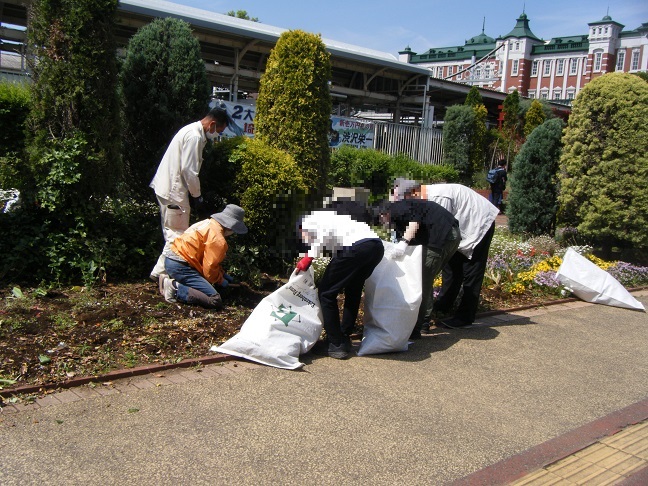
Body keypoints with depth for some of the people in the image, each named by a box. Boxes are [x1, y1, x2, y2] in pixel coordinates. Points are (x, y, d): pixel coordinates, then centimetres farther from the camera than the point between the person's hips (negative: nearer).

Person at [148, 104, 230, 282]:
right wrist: (196, 195, -10)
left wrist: (194, 194, 13)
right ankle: (160, 271, 3)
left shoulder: (192, 130, 14)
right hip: (174, 191, -10)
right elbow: (189, 170, -22)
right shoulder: (195, 137, -18)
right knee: (177, 234, -3)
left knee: (172, 233, 16)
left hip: (167, 188, 10)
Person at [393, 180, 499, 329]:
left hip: (480, 226, -9)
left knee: (471, 273, -5)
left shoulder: (439, 198, -33)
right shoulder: (427, 197, -5)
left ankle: (464, 318, 2)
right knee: (451, 266, 14)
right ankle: (442, 307, 27)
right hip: (463, 228, 10)